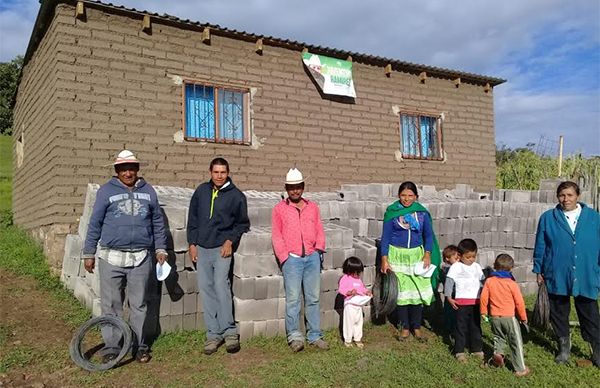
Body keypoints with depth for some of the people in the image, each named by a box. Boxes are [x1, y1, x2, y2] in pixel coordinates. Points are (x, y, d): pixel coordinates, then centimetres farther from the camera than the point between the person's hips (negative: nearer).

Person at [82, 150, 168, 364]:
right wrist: (89, 253, 3)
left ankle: (140, 346, 21)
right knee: (111, 305, 5)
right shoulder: (106, 191, 2)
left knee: (139, 304, 9)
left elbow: (158, 222, 14)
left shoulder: (148, 191, 9)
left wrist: (160, 248, 11)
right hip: (112, 257, -1)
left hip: (141, 258, 2)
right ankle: (112, 347, 17)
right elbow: (94, 223, 4)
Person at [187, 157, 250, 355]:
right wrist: (192, 243, 7)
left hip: (222, 248, -4)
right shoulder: (201, 191, 8)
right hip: (202, 248, 4)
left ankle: (229, 331, -5)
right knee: (206, 289, 4)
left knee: (221, 285, -16)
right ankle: (213, 334, 11)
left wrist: (230, 241, -8)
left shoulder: (236, 195, -2)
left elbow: (242, 223, 4)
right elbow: (192, 218, 13)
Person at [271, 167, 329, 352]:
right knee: (293, 299, -7)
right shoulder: (279, 209, 8)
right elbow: (276, 235, 4)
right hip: (292, 259, -3)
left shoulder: (313, 207, 17)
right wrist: (284, 257, -4)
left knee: (313, 298, 5)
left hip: (312, 257, 3)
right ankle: (294, 336, 0)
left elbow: (319, 230, 17)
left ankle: (315, 335, 11)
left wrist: (319, 249, 3)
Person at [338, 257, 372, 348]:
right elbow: (341, 289, -17)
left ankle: (358, 339, 27)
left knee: (359, 322, 14)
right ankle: (347, 340, 14)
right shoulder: (345, 278, -12)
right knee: (349, 322, 0)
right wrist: (349, 292, -32)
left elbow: (362, 287, 23)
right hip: (350, 304, -7)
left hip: (359, 304, 7)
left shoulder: (358, 279, 12)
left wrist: (367, 291, 3)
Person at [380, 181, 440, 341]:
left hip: (416, 255, 2)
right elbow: (385, 236, -1)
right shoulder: (392, 212, -2)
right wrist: (384, 260, -7)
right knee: (400, 291, 1)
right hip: (397, 255, -2)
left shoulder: (422, 212, 4)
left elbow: (428, 235, 10)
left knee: (418, 290, 0)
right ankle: (405, 328, 15)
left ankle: (416, 327, 16)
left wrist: (427, 255, -3)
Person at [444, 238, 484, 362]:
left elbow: (482, 282, 21)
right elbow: (449, 281, -10)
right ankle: (459, 351, 9)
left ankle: (477, 349, 26)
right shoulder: (456, 267, -7)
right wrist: (449, 297, -14)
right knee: (461, 327, 1)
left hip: (476, 302, 5)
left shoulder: (477, 267, 10)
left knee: (476, 326, 13)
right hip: (461, 302, -5)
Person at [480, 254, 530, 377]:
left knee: (498, 337, 25)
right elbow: (519, 302, -7)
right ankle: (520, 369, 12)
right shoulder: (512, 284, -11)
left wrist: (483, 312, 12)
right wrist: (523, 317, 8)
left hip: (494, 317, 3)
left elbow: (483, 298, -3)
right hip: (509, 317, -3)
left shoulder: (489, 281, -4)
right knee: (516, 343, 8)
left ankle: (497, 352, -1)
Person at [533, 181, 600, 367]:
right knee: (559, 314, 12)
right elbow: (540, 246, 5)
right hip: (557, 277, 1)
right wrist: (538, 271, 5)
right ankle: (564, 348, 29)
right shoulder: (547, 218, 1)